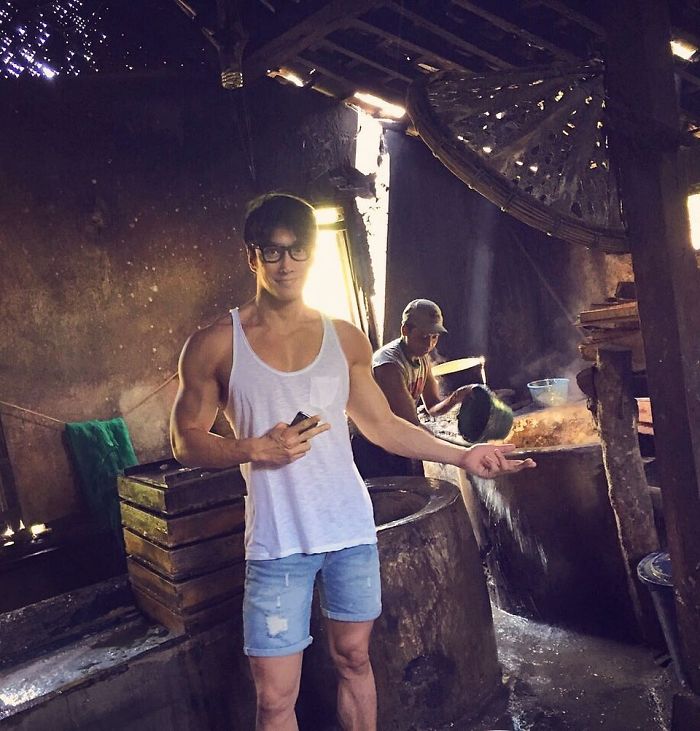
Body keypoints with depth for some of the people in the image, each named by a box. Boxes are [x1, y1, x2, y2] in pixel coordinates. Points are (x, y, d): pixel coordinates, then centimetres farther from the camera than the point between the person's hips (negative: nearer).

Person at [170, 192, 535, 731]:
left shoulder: (346, 340, 5)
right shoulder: (216, 346, -4)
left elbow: (383, 426, 10)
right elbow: (186, 441, -1)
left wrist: (462, 455, 4)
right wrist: (258, 449, -17)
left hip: (351, 528, 3)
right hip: (277, 542, -2)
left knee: (354, 657, 17)